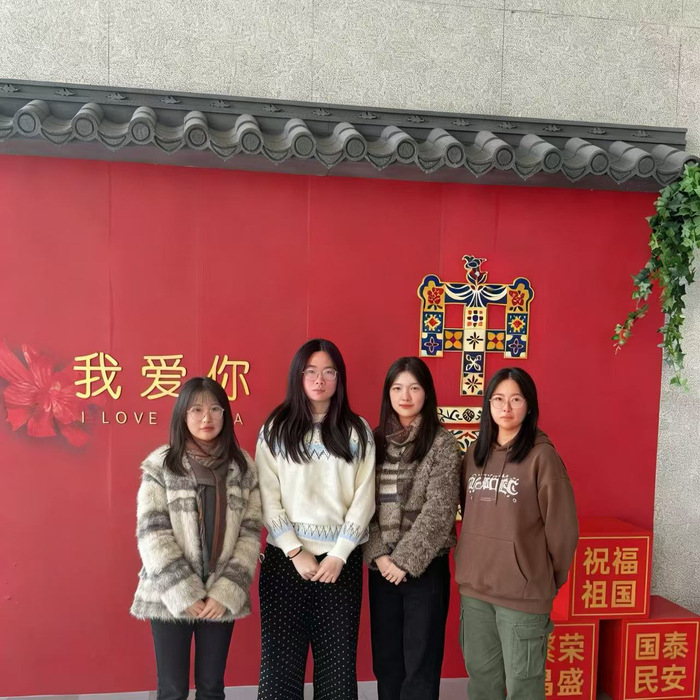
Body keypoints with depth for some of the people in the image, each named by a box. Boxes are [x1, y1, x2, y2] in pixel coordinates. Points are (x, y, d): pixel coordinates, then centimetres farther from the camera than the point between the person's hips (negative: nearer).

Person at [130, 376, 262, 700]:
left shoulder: (244, 467, 2)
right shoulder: (160, 464, -4)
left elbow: (251, 533, -1)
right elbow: (151, 533, -9)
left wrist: (226, 592, -10)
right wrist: (185, 593, -14)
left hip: (220, 596, 2)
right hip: (170, 595, -1)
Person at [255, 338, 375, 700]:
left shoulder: (358, 432, 4)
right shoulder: (275, 430, 3)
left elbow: (363, 499, 0)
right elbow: (268, 498, -2)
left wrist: (339, 555, -8)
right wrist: (296, 552, -9)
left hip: (341, 559, 1)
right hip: (285, 558, 0)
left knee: (338, 660, 7)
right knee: (281, 659, 4)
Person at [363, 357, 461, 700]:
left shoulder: (442, 443, -6)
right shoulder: (375, 441, 5)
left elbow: (439, 511, -12)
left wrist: (406, 560, -14)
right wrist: (378, 554, -9)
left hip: (425, 565, -4)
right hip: (381, 565, 4)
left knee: (421, 660, 6)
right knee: (385, 657, 14)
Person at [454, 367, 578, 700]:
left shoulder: (542, 456, -11)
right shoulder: (474, 453, 7)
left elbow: (562, 526, -8)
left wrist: (550, 580, 1)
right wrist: (470, 563, 13)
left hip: (523, 591, -5)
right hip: (474, 586, 6)